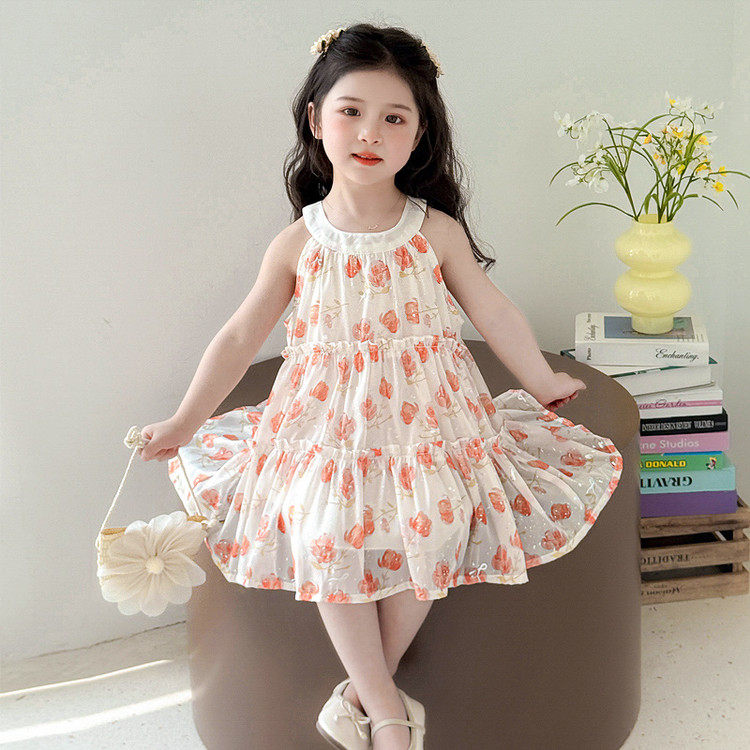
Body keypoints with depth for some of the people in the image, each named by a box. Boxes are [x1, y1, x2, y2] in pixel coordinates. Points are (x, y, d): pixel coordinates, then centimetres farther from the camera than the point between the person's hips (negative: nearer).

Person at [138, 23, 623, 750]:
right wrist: (184, 421, 7)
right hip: (329, 419, 0)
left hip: (425, 412, 0)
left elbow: (493, 312, 9)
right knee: (327, 537, -19)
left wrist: (541, 380, 16)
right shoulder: (297, 243, -3)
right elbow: (240, 337, 5)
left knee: (433, 530, -19)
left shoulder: (437, 231, -3)